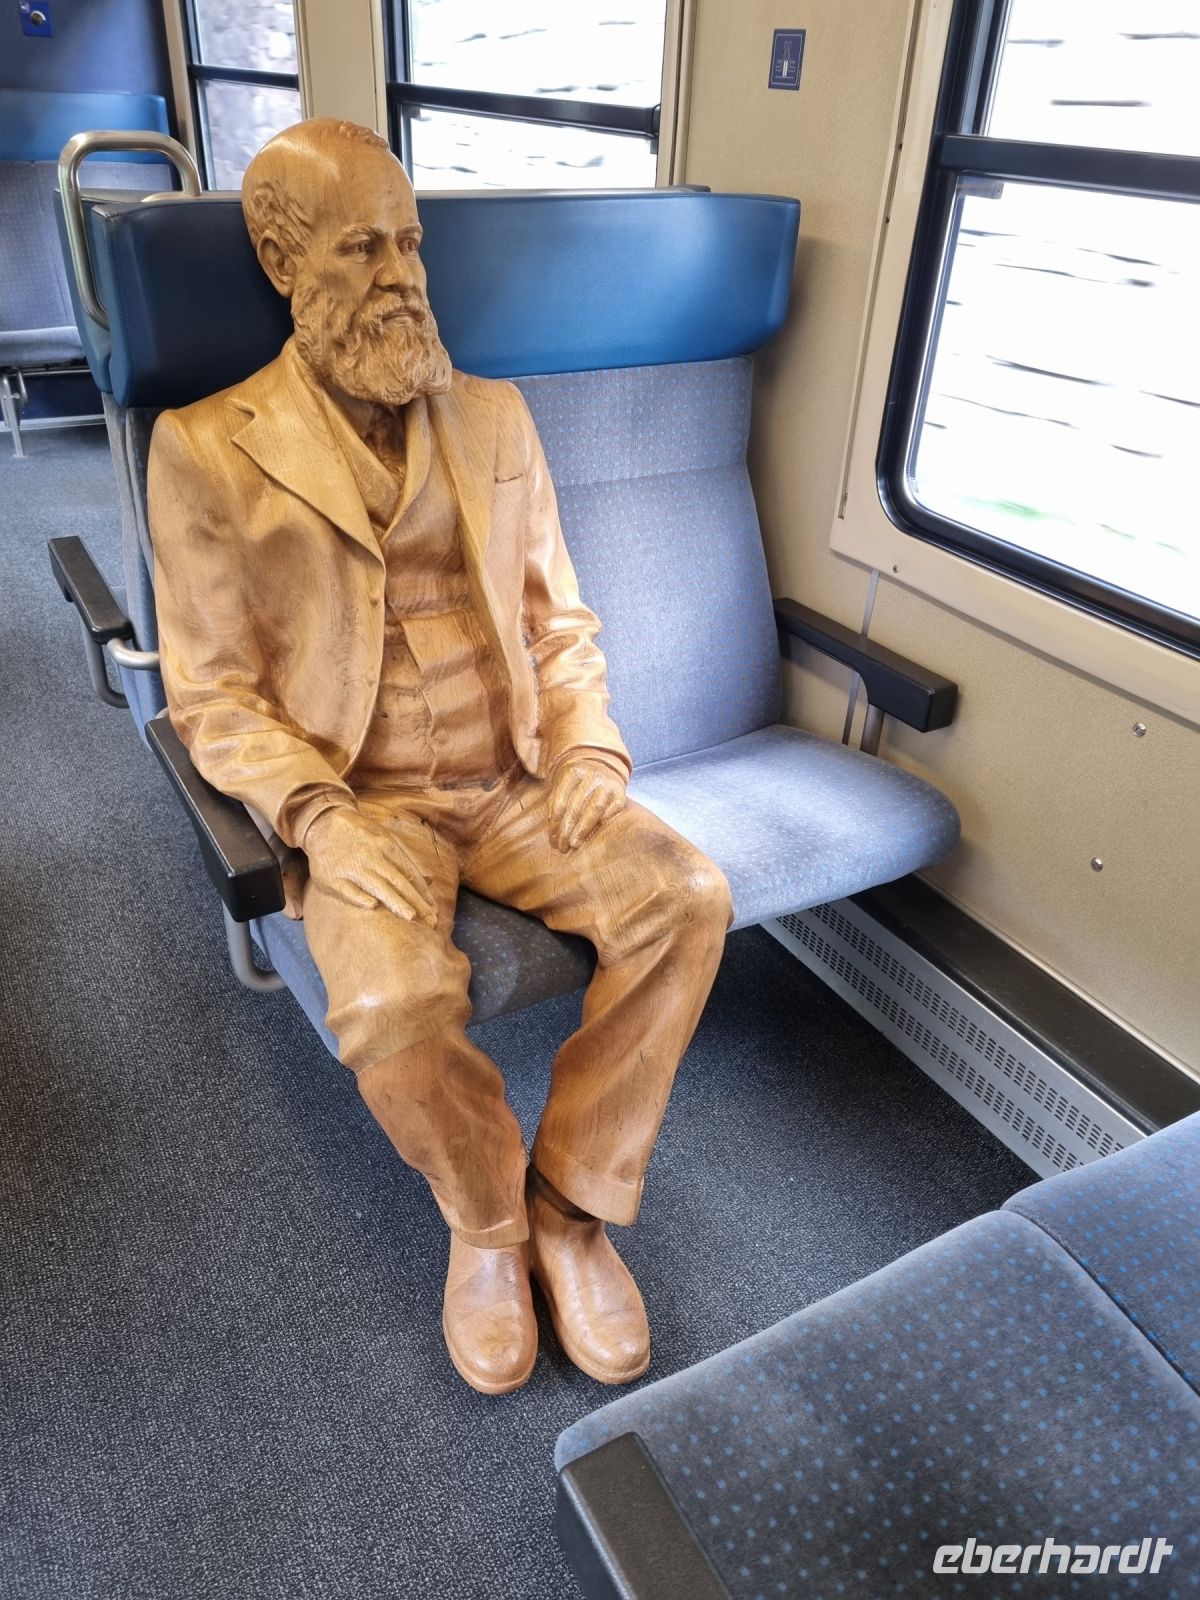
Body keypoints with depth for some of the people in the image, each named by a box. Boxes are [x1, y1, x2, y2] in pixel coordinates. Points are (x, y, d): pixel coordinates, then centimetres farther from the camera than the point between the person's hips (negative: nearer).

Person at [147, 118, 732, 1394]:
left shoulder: (494, 418, 10)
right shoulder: (208, 450, -2)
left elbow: (559, 620, 12)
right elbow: (211, 693, -3)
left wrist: (589, 751, -6)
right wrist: (319, 815, -19)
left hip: (515, 783, 4)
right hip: (361, 802, -3)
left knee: (687, 896, -20)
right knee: (392, 1009, -30)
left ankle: (570, 1201, -1)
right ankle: (486, 1212, 6)